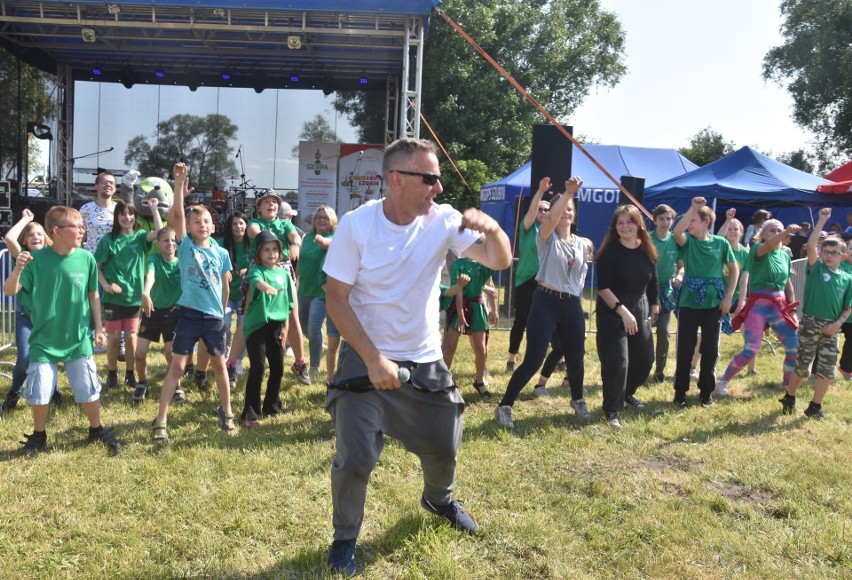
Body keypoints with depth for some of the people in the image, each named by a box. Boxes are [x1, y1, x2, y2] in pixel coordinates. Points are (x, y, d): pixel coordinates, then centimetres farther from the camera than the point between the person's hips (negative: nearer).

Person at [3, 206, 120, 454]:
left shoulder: (86, 259, -7)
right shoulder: (37, 259, -11)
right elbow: (9, 291, -14)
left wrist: (98, 328, 4)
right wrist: (18, 269, -33)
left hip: (79, 339, 1)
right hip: (44, 340, -1)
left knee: (88, 390, 6)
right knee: (39, 392, 5)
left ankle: (97, 430, 29)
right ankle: (39, 435, 29)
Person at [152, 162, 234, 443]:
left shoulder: (222, 253, 3)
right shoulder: (185, 246, -2)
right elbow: (177, 215, -15)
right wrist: (179, 183, -23)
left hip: (214, 317, 2)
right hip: (189, 314, -2)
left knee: (219, 364, 14)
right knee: (176, 367, -1)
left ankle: (226, 412, 30)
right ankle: (160, 421, 5)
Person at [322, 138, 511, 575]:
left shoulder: (443, 220, -11)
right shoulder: (356, 224, -17)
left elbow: (500, 262, -14)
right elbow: (336, 299, -14)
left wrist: (492, 229, -37)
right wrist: (373, 359, -21)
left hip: (425, 360, 3)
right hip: (366, 357, -3)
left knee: (444, 446, 16)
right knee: (355, 459, -5)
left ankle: (439, 499, 50)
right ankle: (345, 538, 24)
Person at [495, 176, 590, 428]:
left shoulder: (582, 244, 12)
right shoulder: (547, 237, -3)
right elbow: (551, 218, -25)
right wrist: (568, 192, -34)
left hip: (573, 305, 5)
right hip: (546, 302, -4)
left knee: (575, 359, 13)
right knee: (533, 360, -8)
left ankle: (578, 400, 41)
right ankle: (504, 407, 4)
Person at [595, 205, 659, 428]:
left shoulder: (647, 251, 3)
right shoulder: (610, 251, -13)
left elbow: (652, 284, 14)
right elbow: (603, 287, -18)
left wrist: (655, 306, 15)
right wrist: (623, 311, -24)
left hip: (640, 310, 6)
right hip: (612, 312, -6)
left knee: (645, 359, 13)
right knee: (617, 362, -10)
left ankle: (626, 393, 39)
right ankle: (612, 411, 5)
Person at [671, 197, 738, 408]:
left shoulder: (721, 243, 1)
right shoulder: (688, 241, 0)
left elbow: (734, 270, 6)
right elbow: (677, 231, -24)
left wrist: (728, 297, -2)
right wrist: (692, 208, -21)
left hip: (713, 303, 1)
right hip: (689, 302, 0)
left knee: (710, 348, 8)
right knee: (685, 348, 2)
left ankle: (706, 390, 23)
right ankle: (680, 392, 15)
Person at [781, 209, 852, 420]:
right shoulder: (816, 268, 0)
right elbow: (810, 245, -15)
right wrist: (822, 221, -15)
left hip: (831, 328, 3)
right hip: (810, 323, -3)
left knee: (827, 370, 4)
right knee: (802, 366, 3)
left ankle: (815, 407, 16)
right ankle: (789, 399, 23)